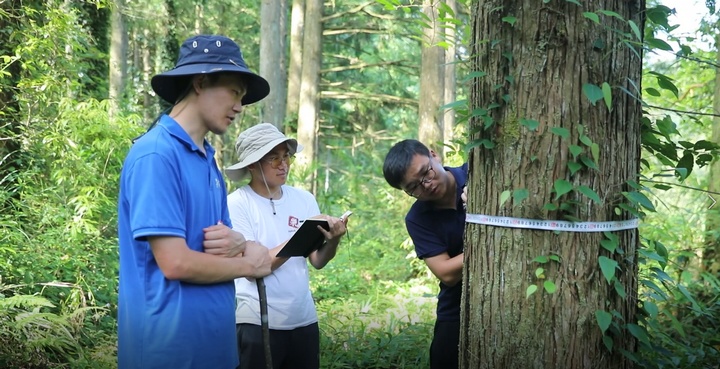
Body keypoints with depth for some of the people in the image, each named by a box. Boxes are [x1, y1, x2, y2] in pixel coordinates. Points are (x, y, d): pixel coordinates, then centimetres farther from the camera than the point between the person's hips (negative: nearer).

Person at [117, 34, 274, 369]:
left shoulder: (207, 160, 11)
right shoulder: (155, 154, -17)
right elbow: (176, 263, -22)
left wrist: (238, 244, -8)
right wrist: (249, 264, -7)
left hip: (213, 337, 9)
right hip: (171, 342, -8)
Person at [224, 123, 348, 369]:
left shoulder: (304, 199, 4)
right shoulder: (237, 204, -9)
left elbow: (317, 261, 4)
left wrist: (333, 239, -16)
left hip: (304, 320, 5)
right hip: (258, 323, -4)